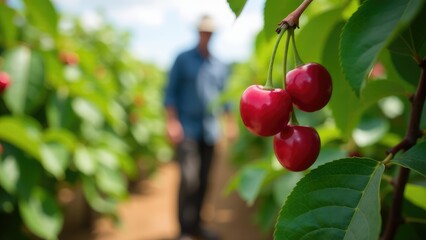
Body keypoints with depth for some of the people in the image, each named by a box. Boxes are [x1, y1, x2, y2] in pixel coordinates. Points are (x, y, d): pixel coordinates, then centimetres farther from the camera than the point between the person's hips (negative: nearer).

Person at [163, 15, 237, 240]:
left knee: (203, 181, 8)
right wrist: (171, 122, -10)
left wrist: (230, 123, 13)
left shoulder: (220, 66, 13)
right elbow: (171, 92, -1)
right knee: (189, 179, -14)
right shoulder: (183, 59, 2)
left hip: (210, 131, 4)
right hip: (187, 130, -4)